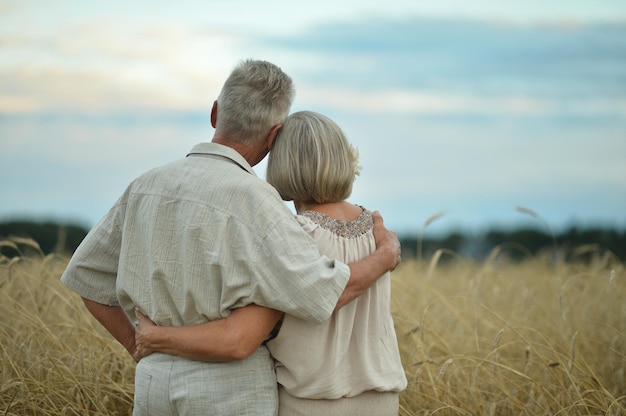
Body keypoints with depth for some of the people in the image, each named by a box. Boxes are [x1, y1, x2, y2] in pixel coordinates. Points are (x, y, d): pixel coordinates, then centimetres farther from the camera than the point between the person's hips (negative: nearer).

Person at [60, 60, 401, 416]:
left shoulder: (150, 185, 5)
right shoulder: (250, 199, -17)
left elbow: (86, 275, 12)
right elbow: (321, 296, -19)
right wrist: (386, 255, 0)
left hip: (159, 383, 6)